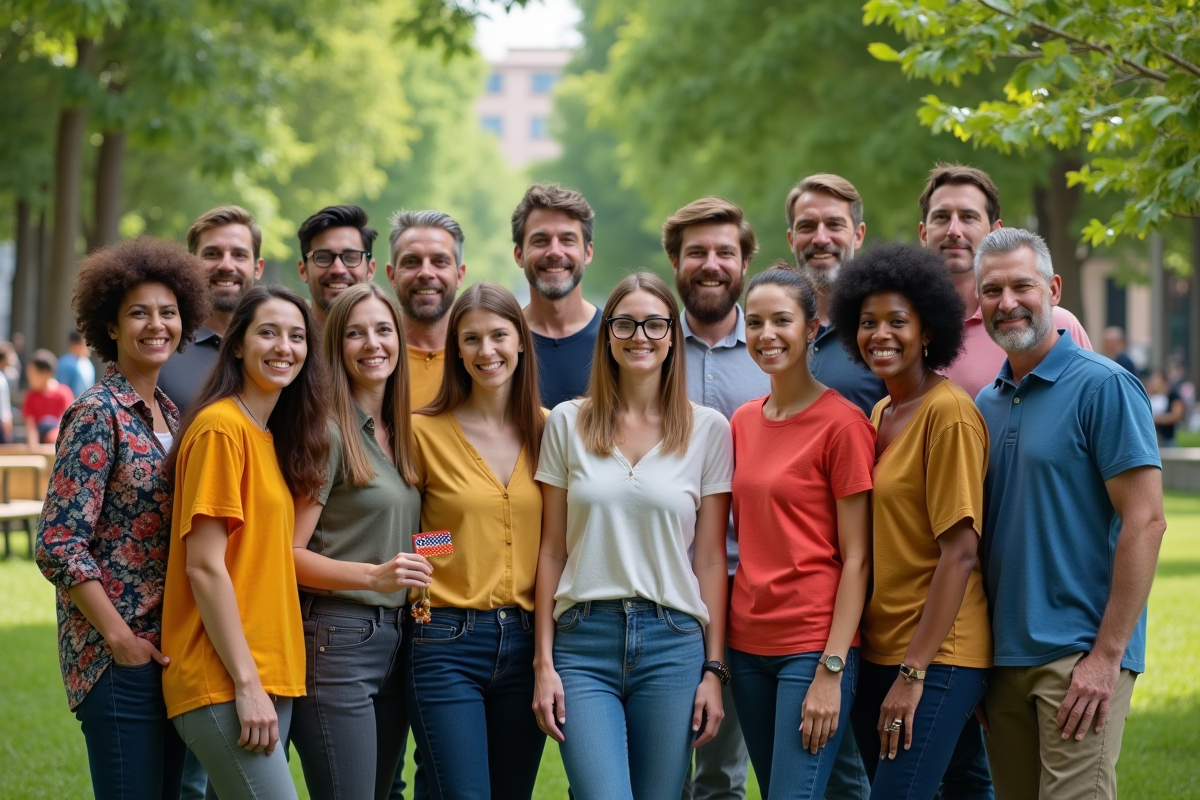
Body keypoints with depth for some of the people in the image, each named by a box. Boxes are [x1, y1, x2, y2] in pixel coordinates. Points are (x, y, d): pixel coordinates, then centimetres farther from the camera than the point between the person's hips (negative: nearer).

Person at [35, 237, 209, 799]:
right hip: (118, 659, -8)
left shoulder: (168, 413, 13)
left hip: (168, 654, 8)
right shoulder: (98, 414, -10)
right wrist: (120, 638, -15)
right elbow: (58, 546, -15)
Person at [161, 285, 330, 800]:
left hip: (268, 676, 8)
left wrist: (267, 681, 9)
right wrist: (247, 684, -16)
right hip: (225, 682, -8)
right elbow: (203, 565, -15)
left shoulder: (272, 438, 15)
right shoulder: (220, 427, -10)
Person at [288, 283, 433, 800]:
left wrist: (415, 580, 8)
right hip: (337, 637, -8)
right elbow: (289, 553, -12)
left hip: (395, 639, 8)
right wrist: (375, 575, -22)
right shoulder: (328, 432, -9)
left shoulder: (401, 434, 14)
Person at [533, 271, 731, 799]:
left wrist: (714, 668, 1)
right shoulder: (567, 423, 6)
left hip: (673, 642, 0)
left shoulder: (708, 430, 4)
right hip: (583, 640, 0)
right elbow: (552, 550, 7)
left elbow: (710, 558, 5)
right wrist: (543, 662, 2)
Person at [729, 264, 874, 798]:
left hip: (814, 646, -6)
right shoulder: (743, 423, 10)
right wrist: (720, 658, 8)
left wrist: (832, 671, -16)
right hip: (748, 643, 7)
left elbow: (856, 558, -11)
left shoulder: (843, 423, -9)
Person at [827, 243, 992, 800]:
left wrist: (914, 670, -18)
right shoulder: (879, 415, 13)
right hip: (877, 650, 8)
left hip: (935, 655, -8)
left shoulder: (949, 412, -12)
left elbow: (960, 553, -16)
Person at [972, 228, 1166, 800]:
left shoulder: (1104, 387, -7)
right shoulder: (986, 403, 13)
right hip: (1002, 657, 7)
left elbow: (1145, 522, -13)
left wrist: (1107, 655, -17)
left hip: (1080, 659, -7)